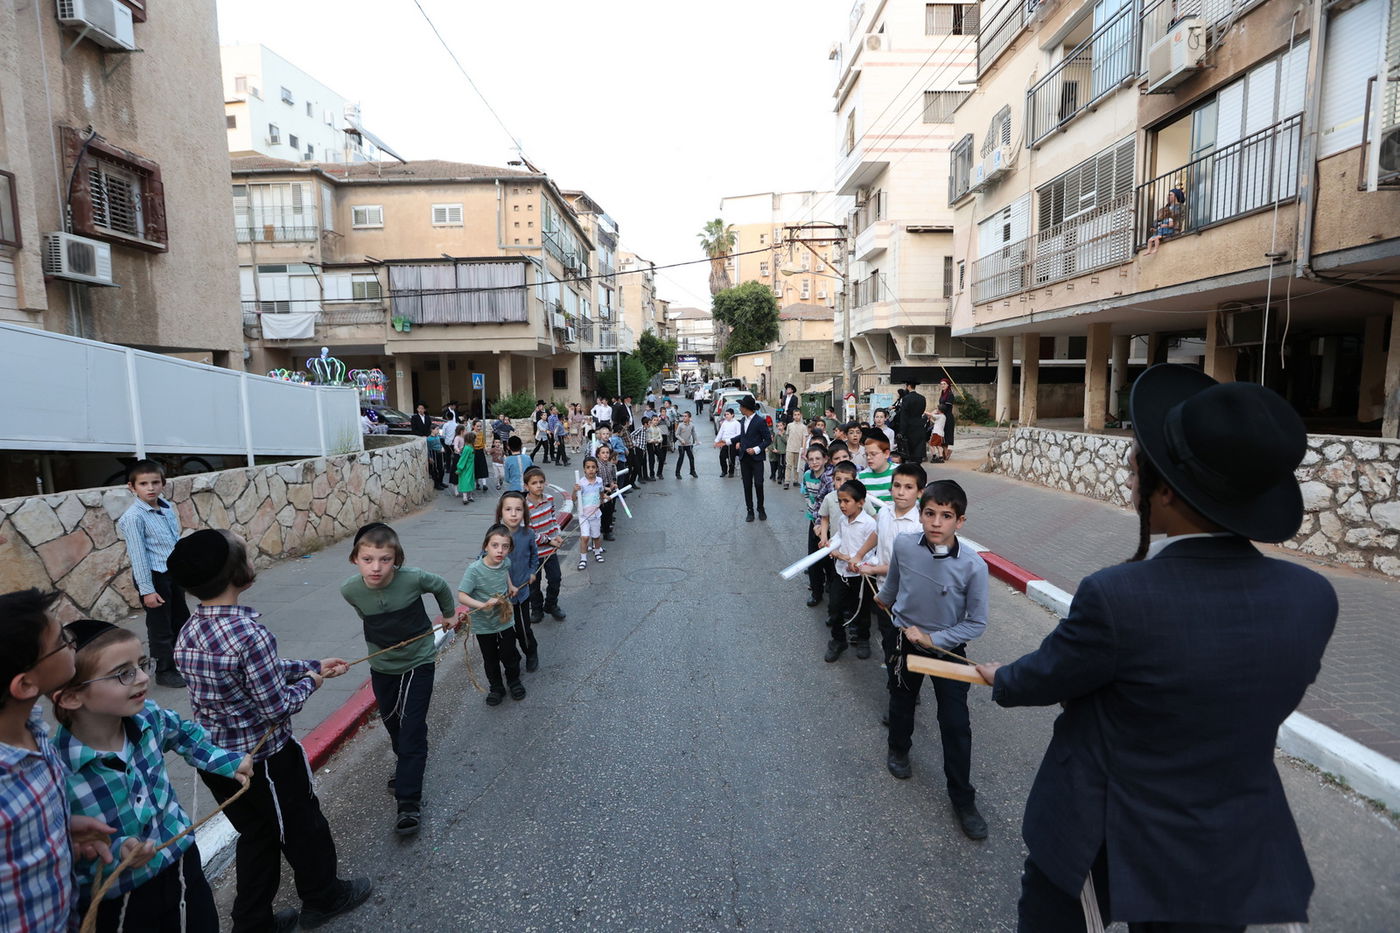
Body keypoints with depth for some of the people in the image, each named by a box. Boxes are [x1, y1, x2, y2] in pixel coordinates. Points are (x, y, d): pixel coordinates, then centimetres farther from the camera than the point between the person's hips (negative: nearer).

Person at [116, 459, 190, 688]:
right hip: (154, 576, -7)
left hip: (174, 573, 7)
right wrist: (147, 589, -16)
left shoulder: (168, 507, 3)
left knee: (182, 620, 18)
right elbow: (138, 555, -16)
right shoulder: (134, 517, -16)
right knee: (160, 627, 5)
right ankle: (165, 671, 19)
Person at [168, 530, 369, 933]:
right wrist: (308, 682, -5)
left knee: (256, 834, 26)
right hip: (265, 760, -7)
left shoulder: (187, 634, -4)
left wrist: (312, 665, 11)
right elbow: (278, 707, -23)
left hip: (216, 761, 7)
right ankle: (323, 898, 40)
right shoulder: (249, 633, -32)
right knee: (304, 828, 18)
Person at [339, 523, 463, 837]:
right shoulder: (350, 591, -21)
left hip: (418, 662, -4)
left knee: (412, 728, -6)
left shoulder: (413, 579, -30)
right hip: (382, 666, 4)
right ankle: (408, 766, 50)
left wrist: (450, 615, 9)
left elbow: (441, 586, -7)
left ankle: (409, 802, 3)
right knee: (391, 721, 23)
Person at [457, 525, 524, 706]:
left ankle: (514, 681, 43)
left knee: (509, 655, 16)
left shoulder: (505, 562, -13)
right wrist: (483, 605, -37)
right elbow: (461, 596, -25)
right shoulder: (475, 570, -27)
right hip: (483, 624, -3)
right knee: (490, 659, 17)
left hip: (505, 620, 3)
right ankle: (496, 688, 40)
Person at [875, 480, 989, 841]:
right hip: (907, 639, 2)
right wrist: (885, 597, 22)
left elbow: (977, 624, -16)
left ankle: (963, 799, 25)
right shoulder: (903, 544, -22)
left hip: (949, 648, -2)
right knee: (902, 702, 24)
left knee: (956, 726, 5)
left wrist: (932, 638, -20)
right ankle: (898, 749, 54)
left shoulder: (973, 566, -28)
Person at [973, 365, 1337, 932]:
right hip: (1238, 846, 4)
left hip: (1113, 825, -4)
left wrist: (1001, 680, 9)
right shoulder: (1312, 597, -14)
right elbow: (1261, 703, 2)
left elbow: (1041, 679, -14)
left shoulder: (1117, 597, -32)